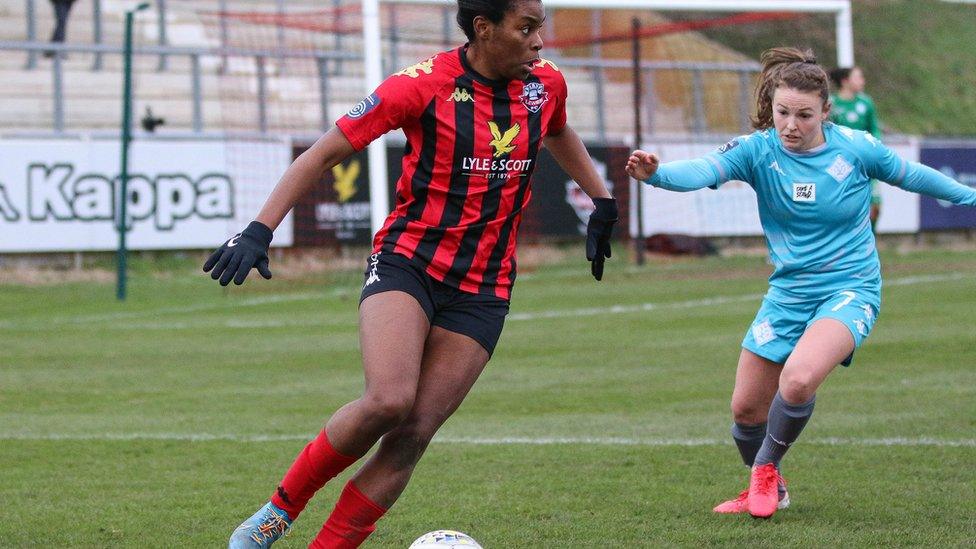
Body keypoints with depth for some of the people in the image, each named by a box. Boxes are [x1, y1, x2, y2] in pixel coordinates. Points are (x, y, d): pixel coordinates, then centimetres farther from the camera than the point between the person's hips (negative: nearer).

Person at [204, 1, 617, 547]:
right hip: (408, 260, -4)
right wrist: (260, 230, -12)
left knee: (412, 436, -8)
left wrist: (603, 201, 31)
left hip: (484, 288, 4)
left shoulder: (546, 83, 4)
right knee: (388, 401, -27)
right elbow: (327, 152, -6)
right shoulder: (425, 85, -11)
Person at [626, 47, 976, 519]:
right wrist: (657, 173, -51)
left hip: (850, 289, -3)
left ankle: (766, 469, -1)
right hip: (788, 293, 3)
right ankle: (768, 490, 37)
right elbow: (706, 170, -30)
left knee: (797, 379, -29)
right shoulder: (758, 150, -11)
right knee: (746, 408, 8)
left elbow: (911, 176, 8)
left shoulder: (856, 148, -11)